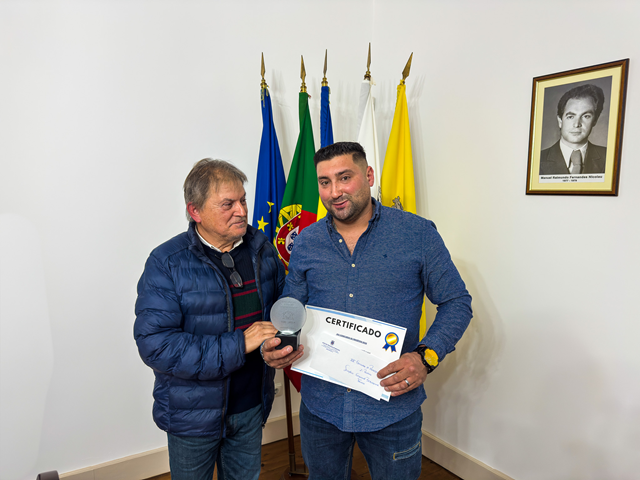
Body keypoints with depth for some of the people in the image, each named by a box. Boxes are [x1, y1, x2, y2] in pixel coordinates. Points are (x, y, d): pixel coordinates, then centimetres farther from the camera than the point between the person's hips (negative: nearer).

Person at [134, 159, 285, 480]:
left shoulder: (262, 249, -3)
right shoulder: (167, 263, -19)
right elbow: (154, 344, -26)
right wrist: (237, 345, -29)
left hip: (251, 405, 4)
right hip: (194, 414, -3)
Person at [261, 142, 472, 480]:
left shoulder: (418, 234, -8)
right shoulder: (306, 243, 0)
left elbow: (456, 302, -3)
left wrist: (426, 357, -18)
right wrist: (272, 347, -12)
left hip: (393, 405, -2)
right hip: (320, 405, 3)